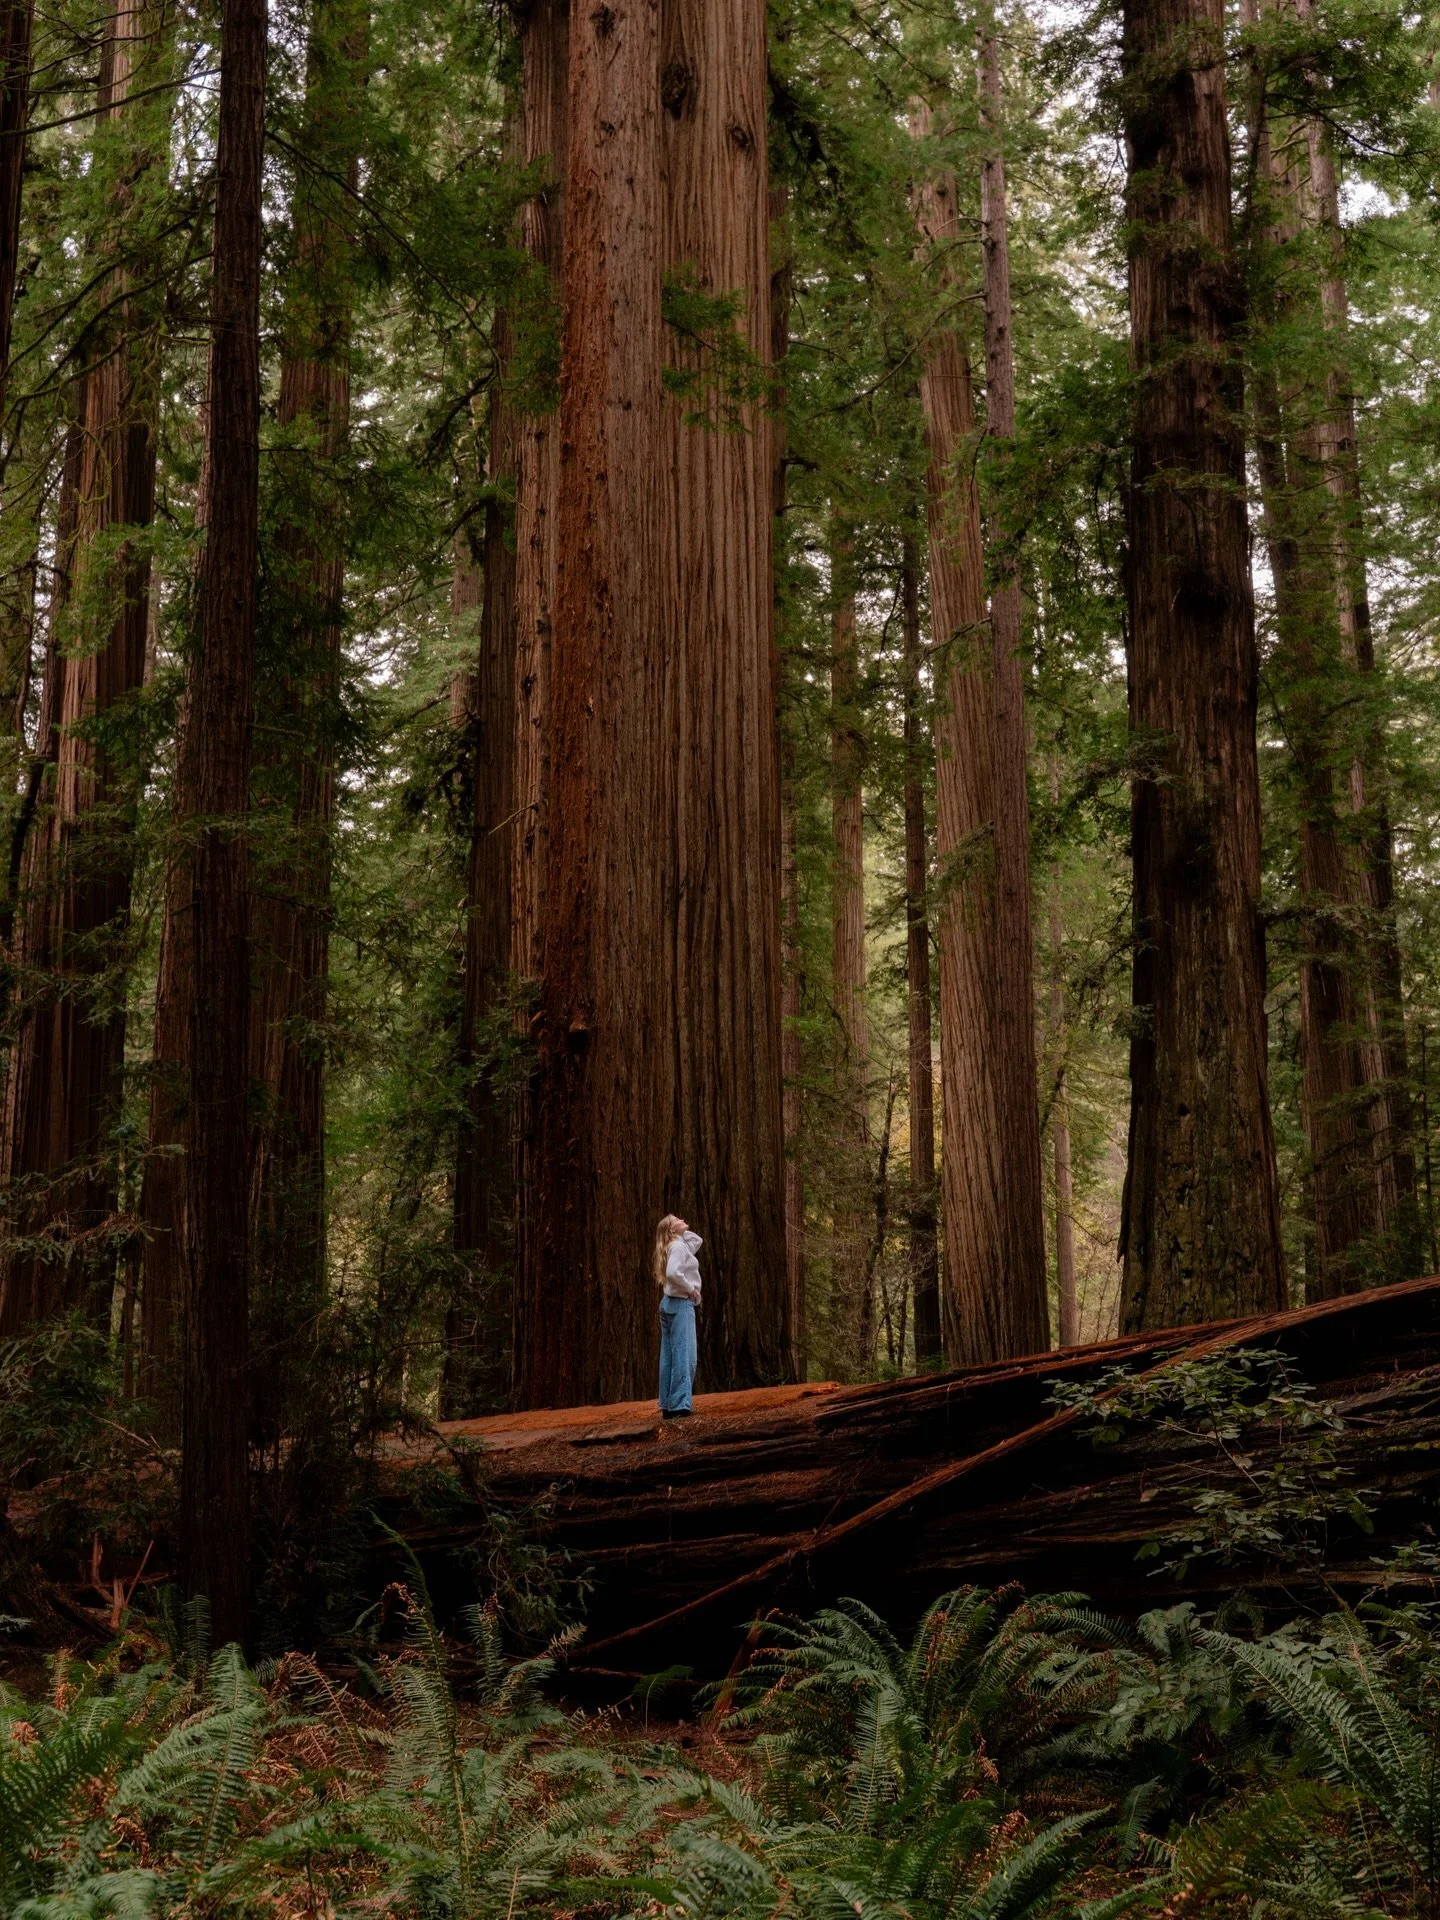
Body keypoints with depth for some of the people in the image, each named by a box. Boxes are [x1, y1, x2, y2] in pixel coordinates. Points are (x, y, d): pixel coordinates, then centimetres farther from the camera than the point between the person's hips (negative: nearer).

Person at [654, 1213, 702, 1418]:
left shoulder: (680, 1245, 16)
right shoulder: (678, 1246, -12)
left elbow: (698, 1240, 33)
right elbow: (673, 1273, -27)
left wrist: (684, 1232, 17)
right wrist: (691, 1289, -15)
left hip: (669, 1303, 10)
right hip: (680, 1303, -10)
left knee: (669, 1357, 9)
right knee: (684, 1355, -11)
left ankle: (667, 1406, 11)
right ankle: (680, 1405, -15)